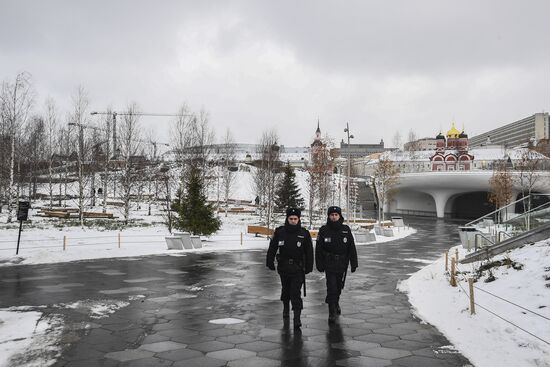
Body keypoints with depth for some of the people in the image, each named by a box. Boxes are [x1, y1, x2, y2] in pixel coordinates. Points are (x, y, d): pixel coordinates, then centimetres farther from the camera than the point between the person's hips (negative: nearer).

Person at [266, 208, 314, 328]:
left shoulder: (304, 233, -4)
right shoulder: (280, 232, -3)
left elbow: (309, 252, 1)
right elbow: (272, 248, 4)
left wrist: (309, 267, 0)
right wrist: (270, 262, 3)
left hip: (298, 268, -2)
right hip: (283, 267, 2)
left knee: (296, 293, -11)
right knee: (285, 289, 19)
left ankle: (297, 317, -8)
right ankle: (286, 309, 41)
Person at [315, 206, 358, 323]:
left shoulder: (346, 230, 0)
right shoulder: (323, 230, -4)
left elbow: (352, 248, 2)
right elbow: (318, 249, -1)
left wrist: (354, 263, -1)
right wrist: (319, 264, -3)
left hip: (342, 264, 2)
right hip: (329, 264, -2)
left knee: (339, 287, 15)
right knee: (331, 287, -9)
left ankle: (335, 303, 41)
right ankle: (332, 313, -2)